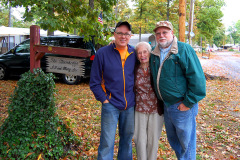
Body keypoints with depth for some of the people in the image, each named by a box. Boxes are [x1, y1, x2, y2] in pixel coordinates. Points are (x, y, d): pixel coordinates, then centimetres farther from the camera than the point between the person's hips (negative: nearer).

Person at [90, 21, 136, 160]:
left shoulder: (134, 53, 4)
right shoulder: (102, 53, -6)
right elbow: (94, 82, -3)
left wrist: (136, 98, 6)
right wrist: (104, 99, -9)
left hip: (130, 106, 4)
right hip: (111, 105, -3)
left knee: (127, 139, 18)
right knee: (107, 143, 1)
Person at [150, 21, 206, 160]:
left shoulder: (184, 49, -14)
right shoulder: (155, 53, 6)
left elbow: (197, 78, -17)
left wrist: (188, 103, -17)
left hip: (182, 107, -7)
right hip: (166, 106, 7)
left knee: (186, 144, 8)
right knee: (172, 140, 22)